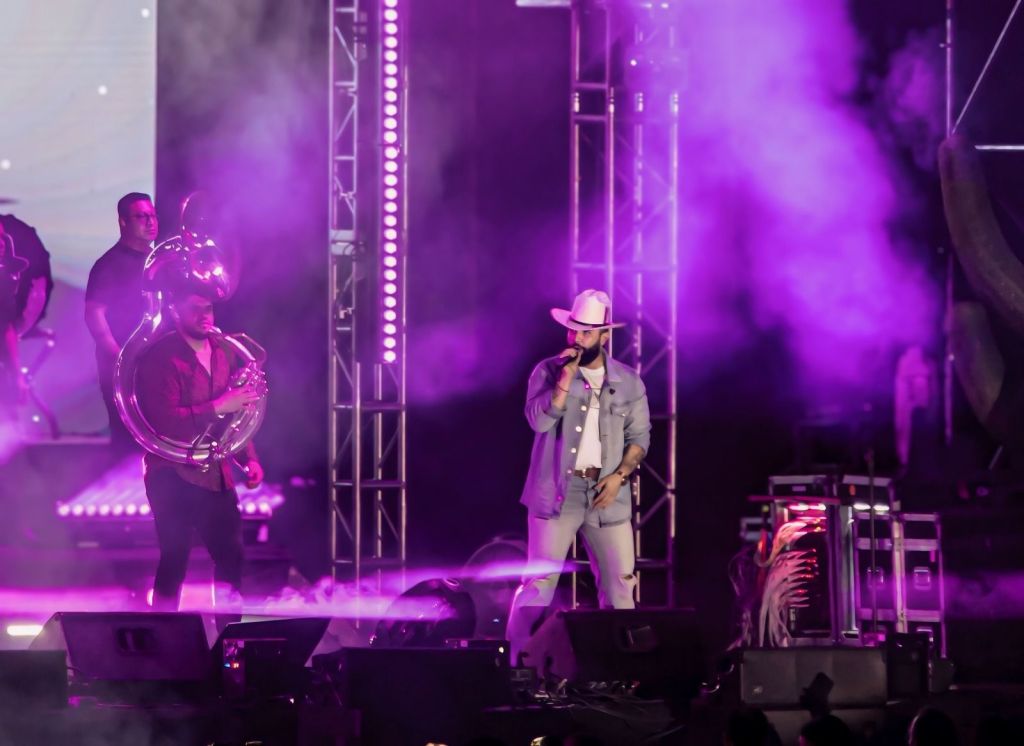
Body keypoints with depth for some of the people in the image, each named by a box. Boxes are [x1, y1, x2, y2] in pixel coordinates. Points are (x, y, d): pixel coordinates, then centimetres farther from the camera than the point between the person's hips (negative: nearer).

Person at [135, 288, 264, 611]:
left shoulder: (224, 351, 10)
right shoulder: (161, 357, -12)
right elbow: (165, 421, -22)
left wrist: (249, 458, 9)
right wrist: (218, 407, -24)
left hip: (216, 473, 7)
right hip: (174, 474, -7)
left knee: (231, 556, 10)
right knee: (174, 562, -11)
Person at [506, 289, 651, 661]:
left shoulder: (628, 381, 7)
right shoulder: (549, 371, 0)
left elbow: (640, 436, 9)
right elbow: (539, 420, -14)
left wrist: (620, 475, -6)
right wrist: (567, 374, -17)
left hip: (606, 496, 3)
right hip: (556, 493, -3)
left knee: (620, 585, 3)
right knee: (538, 582, -6)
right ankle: (518, 663, -3)